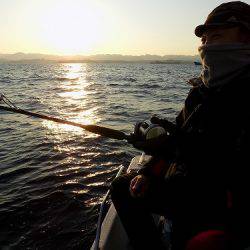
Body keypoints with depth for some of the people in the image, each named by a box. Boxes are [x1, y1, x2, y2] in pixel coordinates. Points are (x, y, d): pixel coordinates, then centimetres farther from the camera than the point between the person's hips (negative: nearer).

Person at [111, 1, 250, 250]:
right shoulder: (201, 90, 7)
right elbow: (178, 138, 10)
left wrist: (182, 145, -25)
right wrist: (148, 173, -1)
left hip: (229, 204, -7)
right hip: (187, 184, 8)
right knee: (122, 188, 9)